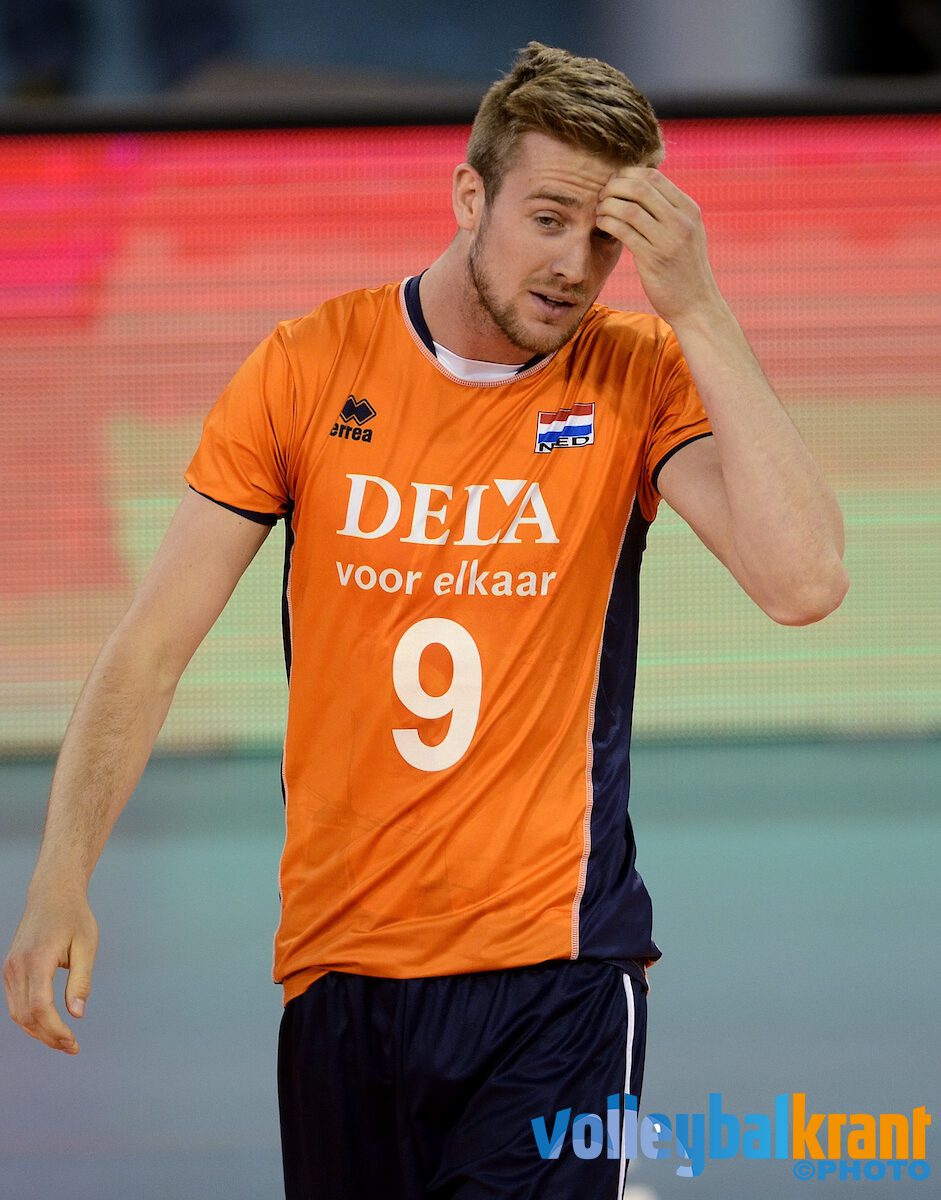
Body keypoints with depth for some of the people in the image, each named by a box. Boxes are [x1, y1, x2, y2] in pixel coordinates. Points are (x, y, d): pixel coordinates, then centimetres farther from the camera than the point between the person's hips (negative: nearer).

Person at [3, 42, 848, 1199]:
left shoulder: (641, 374, -2)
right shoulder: (311, 366, 0)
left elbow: (802, 580, -18)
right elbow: (153, 645, 0)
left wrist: (696, 311, -18)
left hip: (552, 972, -2)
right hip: (335, 964, 2)